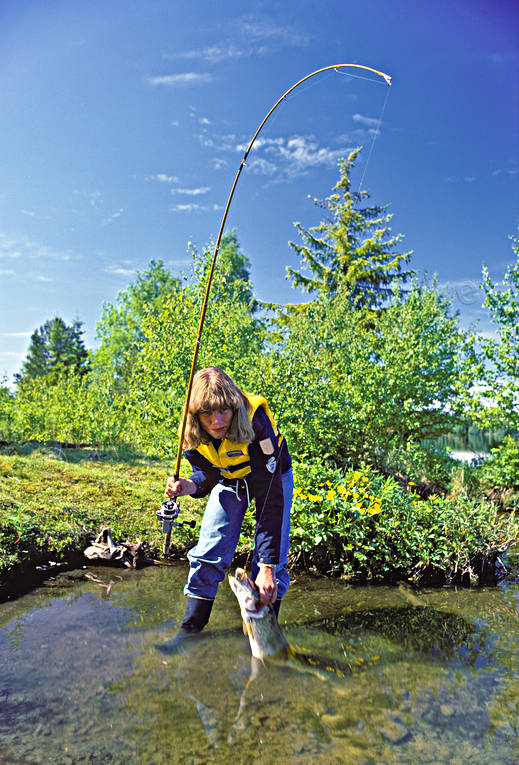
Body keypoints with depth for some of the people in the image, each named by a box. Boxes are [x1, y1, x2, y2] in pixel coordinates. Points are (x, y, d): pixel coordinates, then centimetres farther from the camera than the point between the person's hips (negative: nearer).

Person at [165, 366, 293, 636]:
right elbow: (208, 474, -10)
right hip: (228, 480, 3)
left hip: (273, 476, -3)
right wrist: (191, 486, -36)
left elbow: (270, 498, -40)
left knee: (274, 561, -12)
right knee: (207, 553, -4)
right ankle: (190, 628, 10)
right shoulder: (193, 434, -25)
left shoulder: (257, 424, -40)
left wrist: (267, 566, -41)